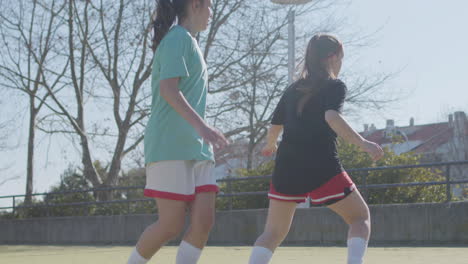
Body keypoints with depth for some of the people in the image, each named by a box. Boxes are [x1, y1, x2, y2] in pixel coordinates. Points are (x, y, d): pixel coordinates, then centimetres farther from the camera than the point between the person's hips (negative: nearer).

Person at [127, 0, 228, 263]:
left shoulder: (190, 42, 22)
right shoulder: (178, 38, -7)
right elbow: (168, 89, -19)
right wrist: (202, 126, -29)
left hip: (197, 148, 9)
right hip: (171, 147, -9)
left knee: (204, 220, -3)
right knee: (172, 225, -7)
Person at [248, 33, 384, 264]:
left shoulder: (293, 89, 16)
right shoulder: (335, 86, 0)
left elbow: (274, 127, 18)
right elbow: (331, 117, -19)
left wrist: (270, 147, 38)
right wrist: (362, 143, -21)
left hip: (286, 167, 5)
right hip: (322, 167, -5)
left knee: (273, 233, 11)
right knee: (360, 218, 12)